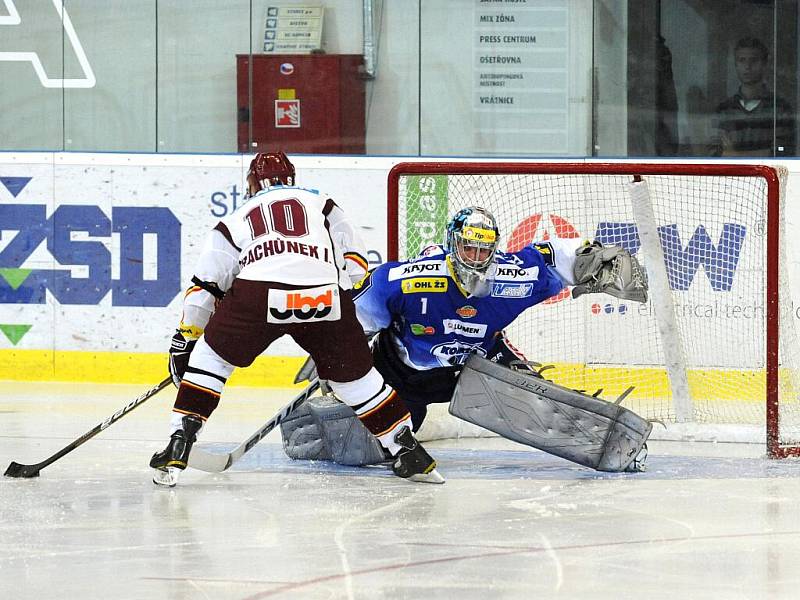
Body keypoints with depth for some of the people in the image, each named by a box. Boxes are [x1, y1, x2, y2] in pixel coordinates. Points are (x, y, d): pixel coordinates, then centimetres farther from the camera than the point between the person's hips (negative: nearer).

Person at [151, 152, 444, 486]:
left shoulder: (236, 220, 28)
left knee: (211, 356, 19)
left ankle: (177, 449, 8)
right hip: (325, 298, 1)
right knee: (354, 374, 20)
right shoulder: (321, 204, 29)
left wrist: (185, 338, 33)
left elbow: (204, 287, 25)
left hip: (257, 296, -1)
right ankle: (408, 453, 20)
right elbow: (355, 261, 22)